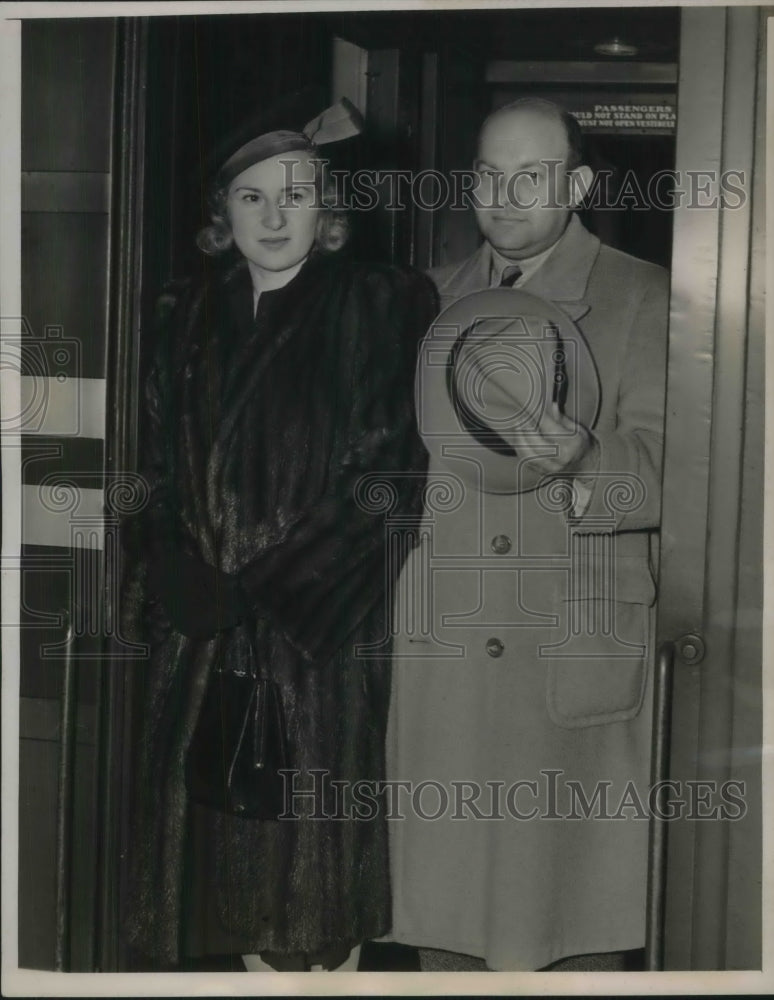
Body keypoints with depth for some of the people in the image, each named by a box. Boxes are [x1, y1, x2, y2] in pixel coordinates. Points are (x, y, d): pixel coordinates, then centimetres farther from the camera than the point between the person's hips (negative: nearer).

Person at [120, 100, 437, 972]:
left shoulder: (374, 306, -2)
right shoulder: (194, 318, 12)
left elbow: (397, 466, -9)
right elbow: (160, 469, 14)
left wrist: (275, 579, -14)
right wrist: (181, 578, -2)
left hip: (324, 629, -4)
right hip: (204, 630, 4)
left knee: (312, 833, 0)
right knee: (230, 827, 9)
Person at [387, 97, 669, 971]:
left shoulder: (645, 301, 2)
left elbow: (666, 465, -7)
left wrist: (586, 464, -26)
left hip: (582, 670, -3)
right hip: (442, 665, 4)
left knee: (580, 929, 2)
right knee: (445, 928, 7)